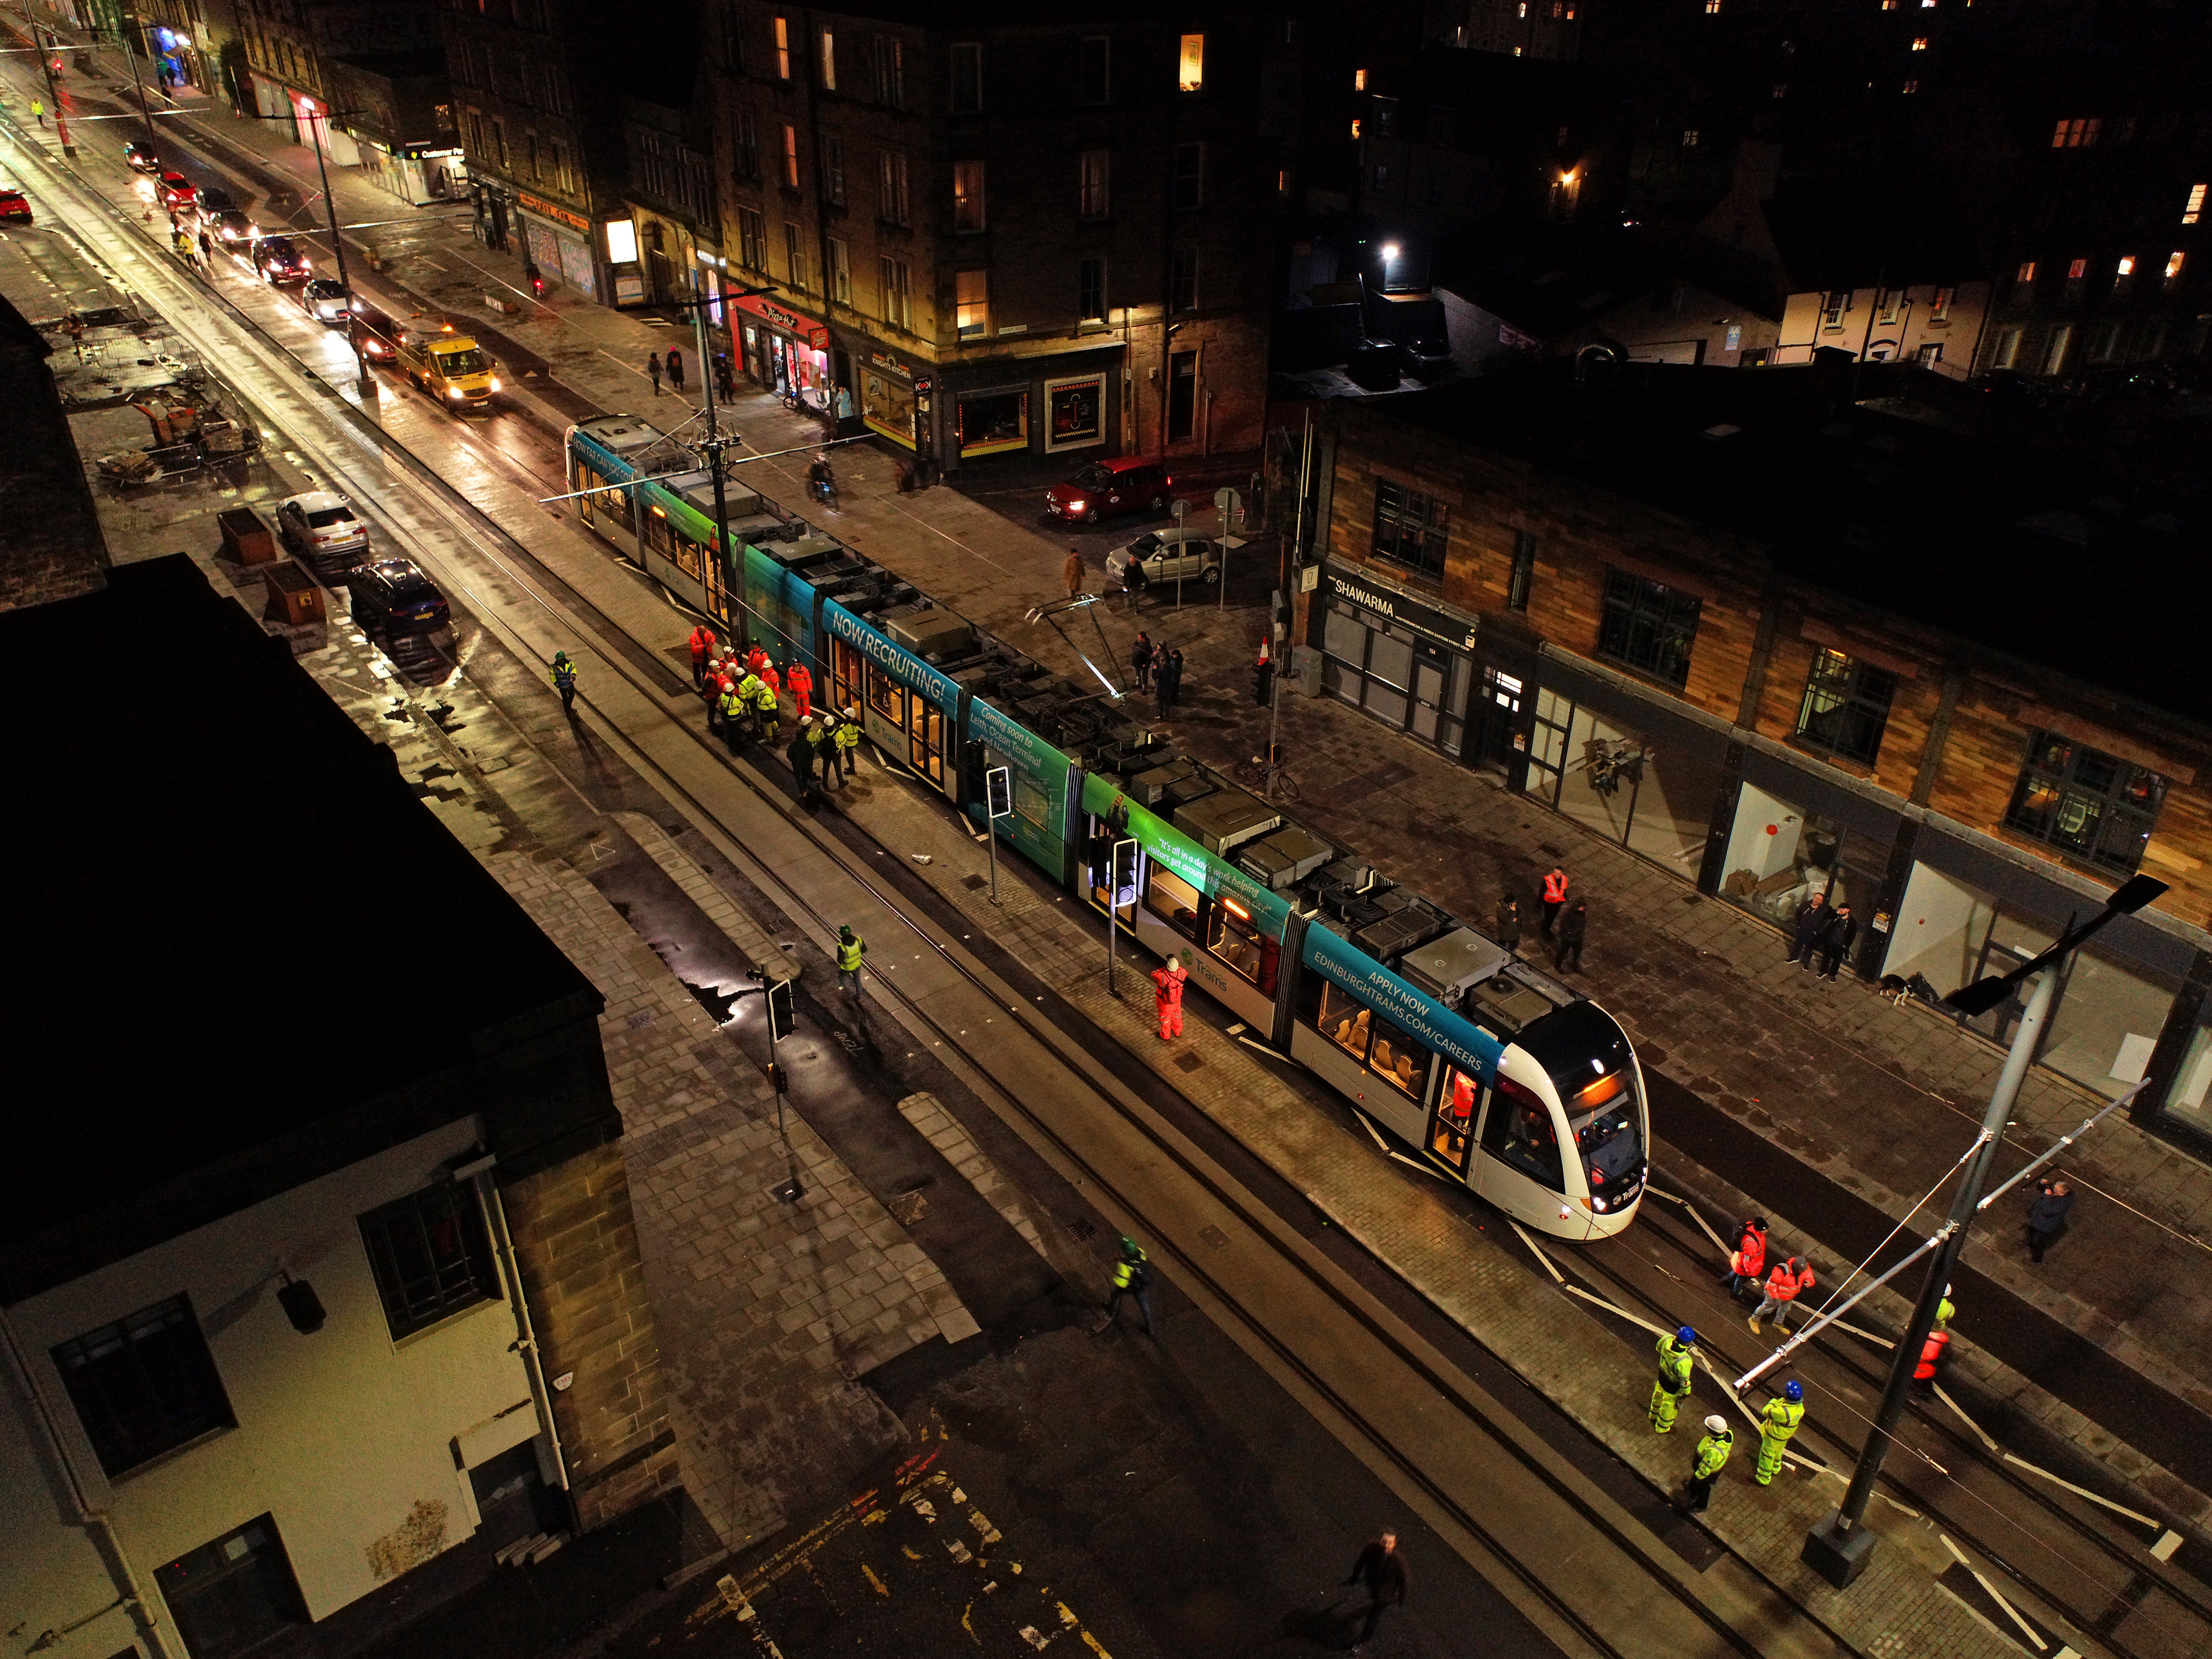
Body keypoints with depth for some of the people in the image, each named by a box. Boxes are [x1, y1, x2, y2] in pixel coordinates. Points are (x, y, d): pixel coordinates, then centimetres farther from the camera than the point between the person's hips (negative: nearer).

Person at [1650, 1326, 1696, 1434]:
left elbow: (1659, 1349, -3)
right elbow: (1684, 1380, -28)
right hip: (1673, 1386, -6)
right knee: (1670, 1406, 25)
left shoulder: (1667, 1340, -28)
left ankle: (1654, 1416, 65)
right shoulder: (1684, 1362, -45)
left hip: (1662, 1376, 6)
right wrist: (1686, 1393, -9)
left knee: (1659, 1396, 34)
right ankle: (1662, 1428, 52)